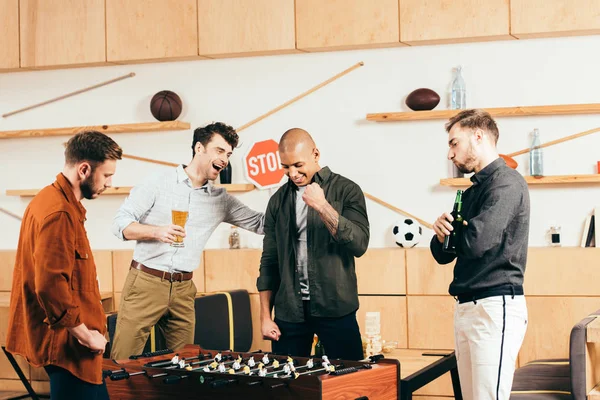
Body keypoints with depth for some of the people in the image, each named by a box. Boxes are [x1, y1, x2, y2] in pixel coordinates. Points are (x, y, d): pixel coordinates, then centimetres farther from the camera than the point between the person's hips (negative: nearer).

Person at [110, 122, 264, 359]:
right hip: (145, 282, -4)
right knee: (123, 361, -6)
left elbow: (261, 223, 15)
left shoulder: (221, 200, 11)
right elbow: (120, 224, -4)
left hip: (183, 289, 4)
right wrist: (158, 232, -20)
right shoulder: (158, 184, -1)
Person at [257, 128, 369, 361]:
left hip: (336, 308, -3)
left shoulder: (345, 190, 0)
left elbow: (359, 244, -12)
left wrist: (323, 206, -21)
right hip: (289, 312, 3)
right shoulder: (278, 200, 10)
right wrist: (265, 316, 7)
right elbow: (269, 261, 12)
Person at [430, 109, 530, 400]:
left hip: (495, 307, -9)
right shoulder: (471, 192, 19)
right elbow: (444, 255, 19)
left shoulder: (506, 183, -9)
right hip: (465, 307, 9)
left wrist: (455, 230, 1)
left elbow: (477, 241, -21)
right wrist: (442, 234, -4)